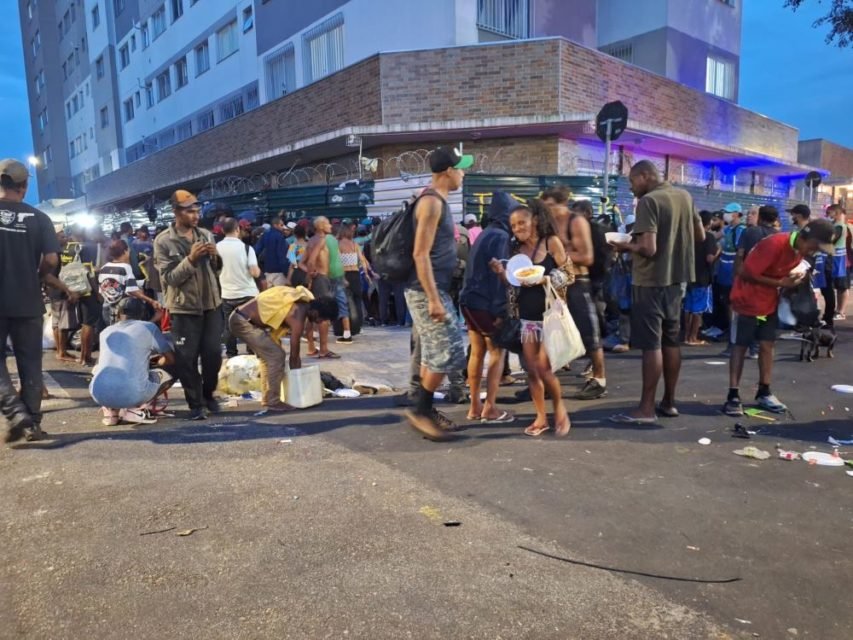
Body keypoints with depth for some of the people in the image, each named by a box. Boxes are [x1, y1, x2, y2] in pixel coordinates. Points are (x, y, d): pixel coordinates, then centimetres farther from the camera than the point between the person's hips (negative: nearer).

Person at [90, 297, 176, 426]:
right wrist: (157, 364, 37)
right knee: (170, 372, 20)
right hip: (133, 394, -4)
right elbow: (171, 359, 13)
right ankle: (134, 410, 5)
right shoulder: (149, 327, 8)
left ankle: (111, 411, 15)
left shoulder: (106, 331, 21)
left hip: (99, 395, 4)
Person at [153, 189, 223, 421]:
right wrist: (191, 259, -24)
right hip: (184, 308, -3)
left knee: (213, 353, 7)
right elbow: (169, 278, -12)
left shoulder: (206, 235, 6)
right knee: (187, 358, 1)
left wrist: (214, 256, -10)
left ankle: (208, 394, 28)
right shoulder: (163, 241, -7)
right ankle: (195, 403, 14)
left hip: (211, 304, 4)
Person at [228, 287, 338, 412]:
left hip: (240, 317, 10)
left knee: (268, 356, 17)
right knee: (277, 356, -9)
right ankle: (272, 402, -1)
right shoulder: (298, 317, -21)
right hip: (243, 321, -10)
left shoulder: (303, 300, 4)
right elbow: (294, 353, -9)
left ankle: (267, 399, 24)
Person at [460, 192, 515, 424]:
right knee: (497, 352, -1)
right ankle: (490, 408, 0)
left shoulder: (485, 233, 17)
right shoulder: (500, 236, -12)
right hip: (486, 303, -9)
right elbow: (498, 273, -19)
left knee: (477, 353, 11)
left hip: (471, 300, 9)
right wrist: (499, 309, -19)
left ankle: (475, 406, 15)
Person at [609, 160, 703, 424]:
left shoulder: (648, 201, -16)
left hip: (651, 281, -8)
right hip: (677, 278, 8)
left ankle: (647, 408, 1)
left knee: (651, 344, -4)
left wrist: (626, 246, -6)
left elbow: (648, 248, -23)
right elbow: (700, 236, 14)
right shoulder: (684, 196, 8)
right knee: (671, 341, 13)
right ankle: (669, 402, 22)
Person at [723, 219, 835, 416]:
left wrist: (793, 281, -8)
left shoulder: (799, 250, 0)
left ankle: (764, 393, 18)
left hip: (770, 303, 8)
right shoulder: (775, 244, -26)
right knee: (740, 346, -3)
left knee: (767, 345, 8)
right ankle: (733, 396, 0)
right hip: (748, 301, -7)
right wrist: (781, 283, -22)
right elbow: (747, 274, -25)